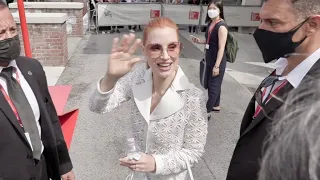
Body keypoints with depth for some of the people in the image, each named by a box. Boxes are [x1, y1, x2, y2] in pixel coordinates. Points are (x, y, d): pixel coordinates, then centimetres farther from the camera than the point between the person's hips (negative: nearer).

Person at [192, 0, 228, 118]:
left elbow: (221, 48, -22)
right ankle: (216, 106, 36)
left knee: (213, 86, 1)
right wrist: (199, 41, 3)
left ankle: (207, 112, 10)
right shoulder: (210, 23, 7)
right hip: (210, 60, 9)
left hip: (217, 61, -9)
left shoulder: (221, 26, -19)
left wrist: (217, 66, -23)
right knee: (213, 84, 19)